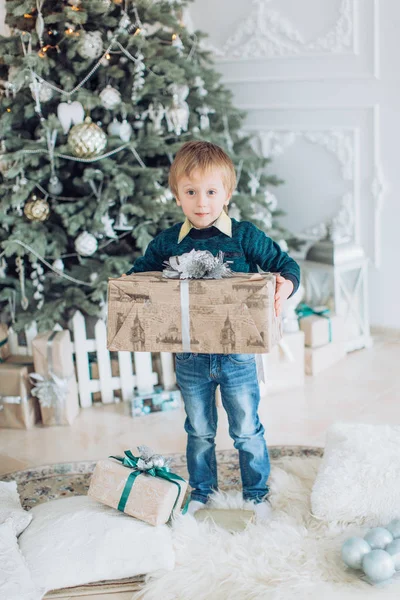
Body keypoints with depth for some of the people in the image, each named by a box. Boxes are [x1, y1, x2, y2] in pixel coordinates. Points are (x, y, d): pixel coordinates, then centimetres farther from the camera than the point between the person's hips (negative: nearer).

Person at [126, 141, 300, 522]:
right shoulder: (167, 243, -2)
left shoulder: (244, 237, -9)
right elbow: (138, 275, 11)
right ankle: (201, 491, 39)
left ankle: (257, 492, 32)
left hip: (237, 356, -2)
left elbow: (286, 265, -6)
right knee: (198, 431, 19)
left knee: (246, 430, 12)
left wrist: (285, 286, -27)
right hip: (189, 358, 2)